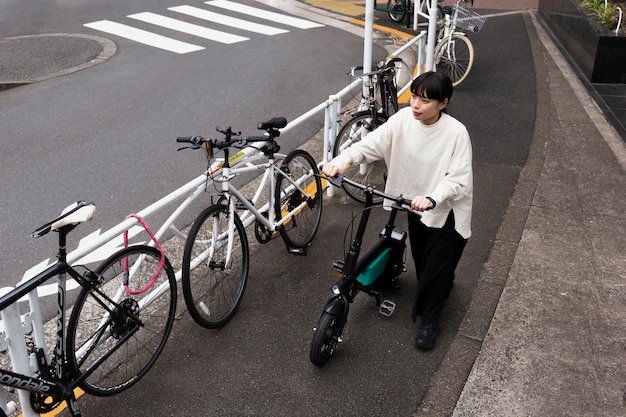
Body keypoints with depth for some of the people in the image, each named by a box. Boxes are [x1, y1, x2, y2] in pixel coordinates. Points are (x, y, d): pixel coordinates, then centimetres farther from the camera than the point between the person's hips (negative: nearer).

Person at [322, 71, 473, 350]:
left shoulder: (456, 132, -26)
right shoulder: (403, 119, -14)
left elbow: (458, 180, -28)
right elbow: (371, 144, -20)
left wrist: (431, 198, -46)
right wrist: (340, 161, -36)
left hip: (447, 209, -4)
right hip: (417, 205, 5)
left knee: (437, 263, -1)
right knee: (421, 261, 19)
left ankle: (429, 320, 18)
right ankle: (442, 283, 52)